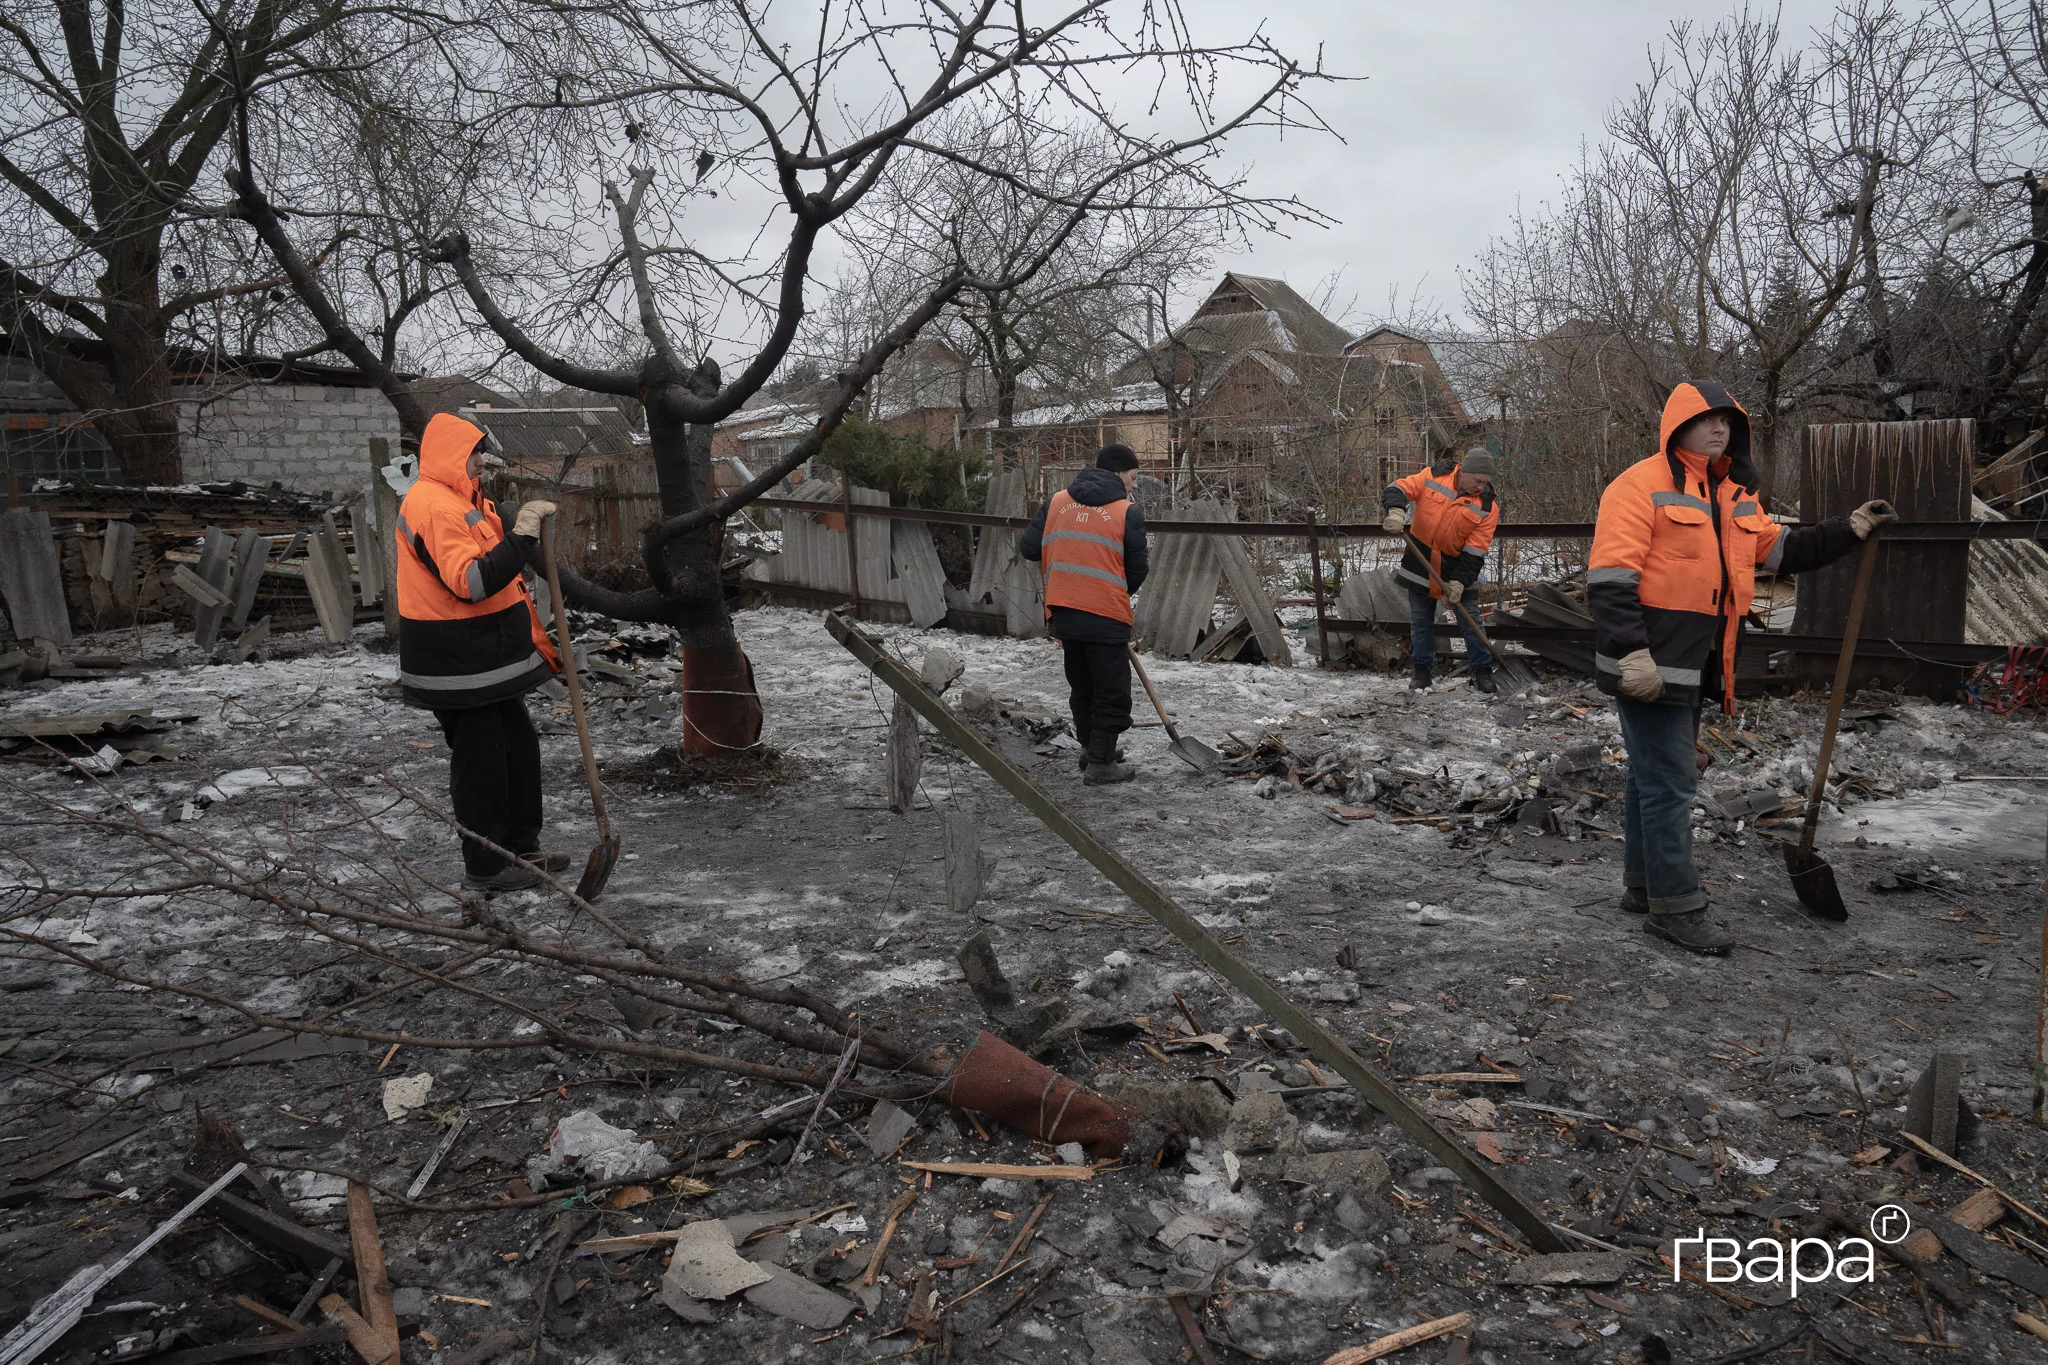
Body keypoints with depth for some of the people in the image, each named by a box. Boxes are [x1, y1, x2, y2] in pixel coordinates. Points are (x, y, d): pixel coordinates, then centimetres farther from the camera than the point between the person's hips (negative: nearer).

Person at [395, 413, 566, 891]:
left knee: (519, 748, 15)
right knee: (480, 761, -2)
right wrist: (521, 536, -32)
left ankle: (521, 847, 27)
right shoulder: (433, 505, -17)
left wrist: (538, 641, 23)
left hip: (487, 659, 10)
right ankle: (484, 867, 10)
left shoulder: (466, 503, 17)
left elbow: (501, 582, 23)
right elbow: (472, 583, -29)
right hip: (457, 666, -10)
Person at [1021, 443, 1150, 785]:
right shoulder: (1128, 512, -4)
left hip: (1062, 612, 6)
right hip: (1106, 615, -5)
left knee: (1081, 686, 20)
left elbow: (1029, 548, 7)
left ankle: (1090, 748, 33)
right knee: (1112, 691, 5)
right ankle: (1100, 764, 8)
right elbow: (1136, 571, -1)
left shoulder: (1057, 501, 8)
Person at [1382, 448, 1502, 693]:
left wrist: (1459, 582, -22)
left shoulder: (1488, 505, -12)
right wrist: (1396, 510, -35)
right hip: (1419, 566, 1)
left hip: (1454, 569, -1)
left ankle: (1483, 672, 17)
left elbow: (1475, 551, -15)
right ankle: (1421, 671, 26)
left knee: (1470, 623, 3)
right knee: (1420, 622, 11)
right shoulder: (1433, 476, -10)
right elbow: (1399, 489, -13)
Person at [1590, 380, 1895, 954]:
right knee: (1669, 781, -6)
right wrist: (1633, 656, -25)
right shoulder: (1642, 485, -12)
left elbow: (1780, 550, 28)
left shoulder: (1736, 495, 16)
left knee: (1657, 774, 17)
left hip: (1696, 666, 9)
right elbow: (1610, 580, -20)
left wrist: (1850, 529, 20)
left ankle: (1643, 884, 29)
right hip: (1651, 665, -9)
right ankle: (1676, 906, 3)